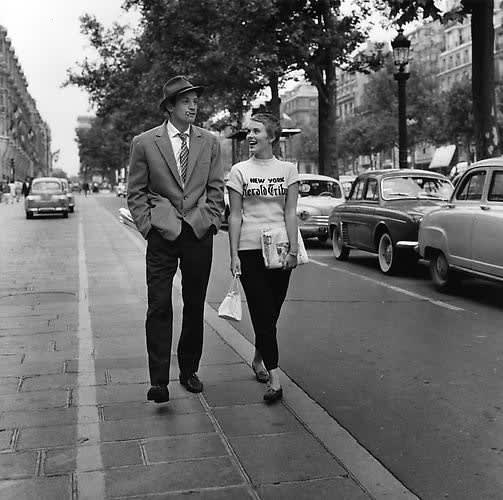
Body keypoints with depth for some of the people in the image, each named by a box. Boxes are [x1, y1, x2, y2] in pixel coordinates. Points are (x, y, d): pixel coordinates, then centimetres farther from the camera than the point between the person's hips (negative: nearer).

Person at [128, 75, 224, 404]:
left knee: (195, 306, 9)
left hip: (200, 232, 3)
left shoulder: (210, 142, 10)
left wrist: (212, 221, 2)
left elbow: (216, 188, 12)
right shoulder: (145, 143, 3)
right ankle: (159, 381, -2)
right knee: (159, 306, -7)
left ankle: (189, 370, 23)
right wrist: (148, 226, -4)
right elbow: (136, 192, 5)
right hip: (162, 233, -2)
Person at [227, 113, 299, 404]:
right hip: (250, 249, -1)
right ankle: (274, 378, -7)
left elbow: (290, 213, 3)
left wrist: (293, 249, -5)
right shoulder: (240, 171, 2)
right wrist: (234, 255, -4)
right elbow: (235, 215, 1)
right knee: (262, 312, -6)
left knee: (271, 312, 9)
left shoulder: (288, 170, 5)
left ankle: (259, 359, 34)